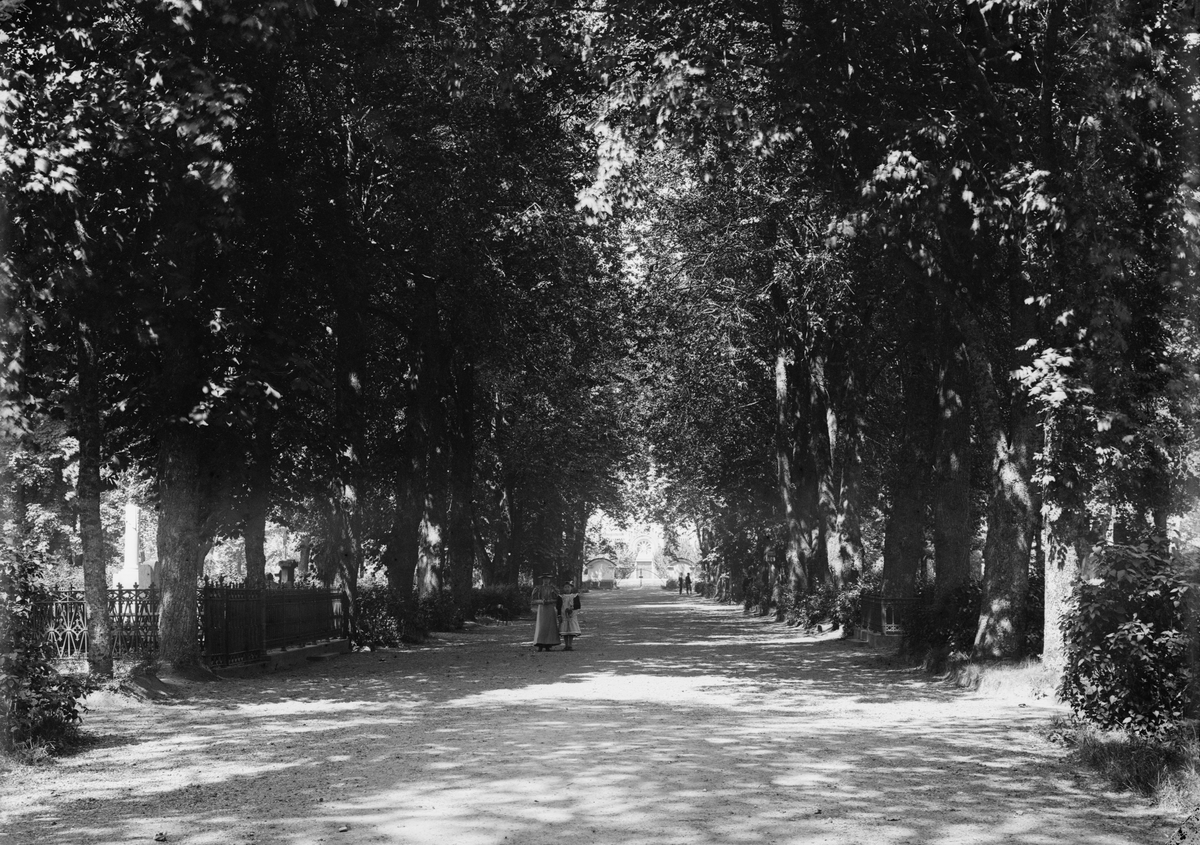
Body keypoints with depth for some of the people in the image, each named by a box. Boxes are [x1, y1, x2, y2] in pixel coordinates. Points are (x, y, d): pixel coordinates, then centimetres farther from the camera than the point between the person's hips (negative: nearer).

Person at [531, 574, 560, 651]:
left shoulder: (552, 588, 7)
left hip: (551, 609, 1)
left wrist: (548, 601, -14)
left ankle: (548, 646, -1)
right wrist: (541, 601, -14)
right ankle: (540, 645, -11)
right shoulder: (538, 588, 5)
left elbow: (556, 599, 2)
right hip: (541, 609, -1)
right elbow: (534, 600, 5)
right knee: (540, 627, -10)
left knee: (550, 627, -4)